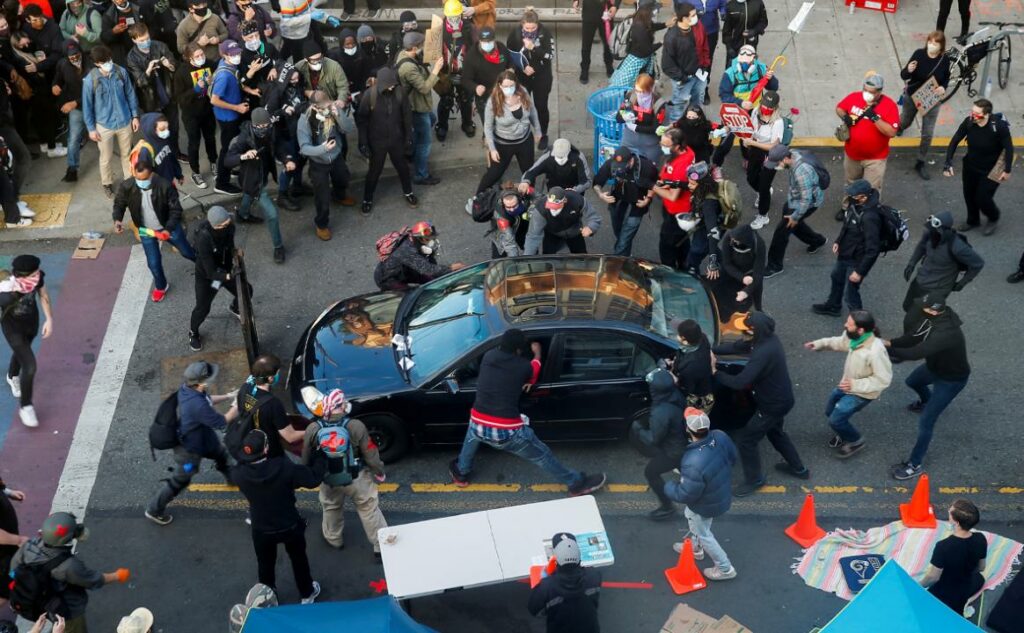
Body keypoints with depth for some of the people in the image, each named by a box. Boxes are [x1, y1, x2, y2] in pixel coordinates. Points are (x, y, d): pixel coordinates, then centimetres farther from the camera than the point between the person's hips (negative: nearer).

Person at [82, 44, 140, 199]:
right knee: (106, 157, 14)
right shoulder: (90, 80, -20)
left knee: (127, 153, 19)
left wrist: (135, 116, 3)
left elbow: (130, 94, 1)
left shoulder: (121, 72, -13)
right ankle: (107, 184, 37)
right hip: (104, 125, -2)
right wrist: (91, 128, -6)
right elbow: (87, 105, -9)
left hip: (124, 121, 2)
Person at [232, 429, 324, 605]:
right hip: (290, 526, -1)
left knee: (265, 564, 27)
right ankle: (307, 593, 45)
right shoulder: (284, 467, -32)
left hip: (261, 530, 1)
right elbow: (314, 478, -21)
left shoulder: (240, 474, -26)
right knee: (299, 559, 26)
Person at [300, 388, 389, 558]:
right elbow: (370, 455, -15)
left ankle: (334, 539, 49)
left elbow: (306, 459, -2)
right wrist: (379, 472, 3)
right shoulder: (356, 426, -24)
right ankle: (381, 546, 21)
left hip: (329, 480, 2)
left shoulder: (312, 430, -17)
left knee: (331, 509, 29)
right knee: (369, 510, 15)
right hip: (357, 478, -2)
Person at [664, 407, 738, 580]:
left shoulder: (693, 463, -44)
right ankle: (696, 548, 59)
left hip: (706, 505, -7)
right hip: (723, 494, 7)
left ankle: (725, 569, 40)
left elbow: (685, 494, -29)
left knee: (702, 534, 22)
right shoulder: (720, 437, -24)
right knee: (689, 515, 34)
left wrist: (668, 487, -9)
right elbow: (732, 457, -2)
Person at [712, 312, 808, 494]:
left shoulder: (763, 353, -36)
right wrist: (712, 350, -9)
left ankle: (754, 480, 24)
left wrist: (715, 373, -25)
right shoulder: (768, 339, -6)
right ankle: (798, 468, 48)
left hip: (773, 405, -10)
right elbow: (737, 346, 2)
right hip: (781, 399, 10)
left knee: (745, 439, 6)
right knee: (775, 432, 32)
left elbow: (740, 382, -38)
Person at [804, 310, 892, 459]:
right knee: (830, 412, 22)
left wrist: (855, 385, -31)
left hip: (862, 393, -8)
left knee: (835, 420, -5)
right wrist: (820, 344, -2)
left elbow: (883, 380, -30)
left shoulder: (875, 351, -40)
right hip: (848, 384, 8)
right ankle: (845, 433, 50)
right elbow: (841, 342, 8)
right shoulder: (853, 336, -18)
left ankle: (856, 442, 23)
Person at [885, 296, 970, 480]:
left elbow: (916, 353, -47)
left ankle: (915, 465, 10)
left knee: (925, 422, -6)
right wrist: (890, 343, -26)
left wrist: (884, 349, -40)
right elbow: (914, 337, -11)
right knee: (912, 382, 35)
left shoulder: (946, 333, -46)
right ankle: (927, 402, 68)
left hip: (951, 379, -9)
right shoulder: (938, 317, -19)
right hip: (936, 366, 9)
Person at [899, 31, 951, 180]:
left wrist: (943, 88, -18)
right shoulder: (919, 54, -21)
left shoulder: (944, 60, -16)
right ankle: (900, 126, 66)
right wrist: (908, 70, -41)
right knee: (905, 122, 27)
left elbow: (946, 78, 4)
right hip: (912, 97, 0)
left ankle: (921, 163, 22)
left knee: (927, 134, 3)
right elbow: (904, 76, -17)